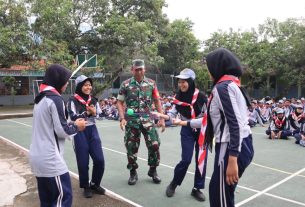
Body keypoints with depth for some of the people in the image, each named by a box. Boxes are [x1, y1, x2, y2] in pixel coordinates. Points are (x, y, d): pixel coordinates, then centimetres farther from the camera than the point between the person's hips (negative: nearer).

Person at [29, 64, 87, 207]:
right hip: (50, 159, -9)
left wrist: (72, 123, 14)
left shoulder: (40, 98, 14)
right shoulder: (55, 99, -15)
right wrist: (76, 126, 2)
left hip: (37, 157, 9)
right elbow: (62, 131, -15)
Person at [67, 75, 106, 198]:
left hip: (92, 130, 5)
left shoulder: (93, 100, 9)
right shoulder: (73, 100, -7)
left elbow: (100, 115, 10)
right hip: (80, 133, -4)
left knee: (99, 159, 1)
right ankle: (86, 187, 24)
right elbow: (73, 117, -15)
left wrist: (94, 113, -10)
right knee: (83, 162, 3)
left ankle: (95, 184, 24)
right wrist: (87, 112, -15)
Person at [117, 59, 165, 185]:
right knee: (131, 147, 4)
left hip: (147, 119, 1)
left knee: (154, 145, -5)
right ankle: (133, 173, 23)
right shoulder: (125, 84, 0)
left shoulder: (151, 83, 4)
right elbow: (120, 103, 3)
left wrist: (162, 118, 3)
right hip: (131, 120, -1)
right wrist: (122, 118, -9)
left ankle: (153, 170, 17)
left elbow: (157, 101, 8)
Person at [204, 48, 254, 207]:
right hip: (242, 144, 9)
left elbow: (234, 124, -22)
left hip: (232, 148, -9)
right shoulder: (232, 83, 15)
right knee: (217, 190, 19)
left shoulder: (222, 87, -14)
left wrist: (232, 160, -26)